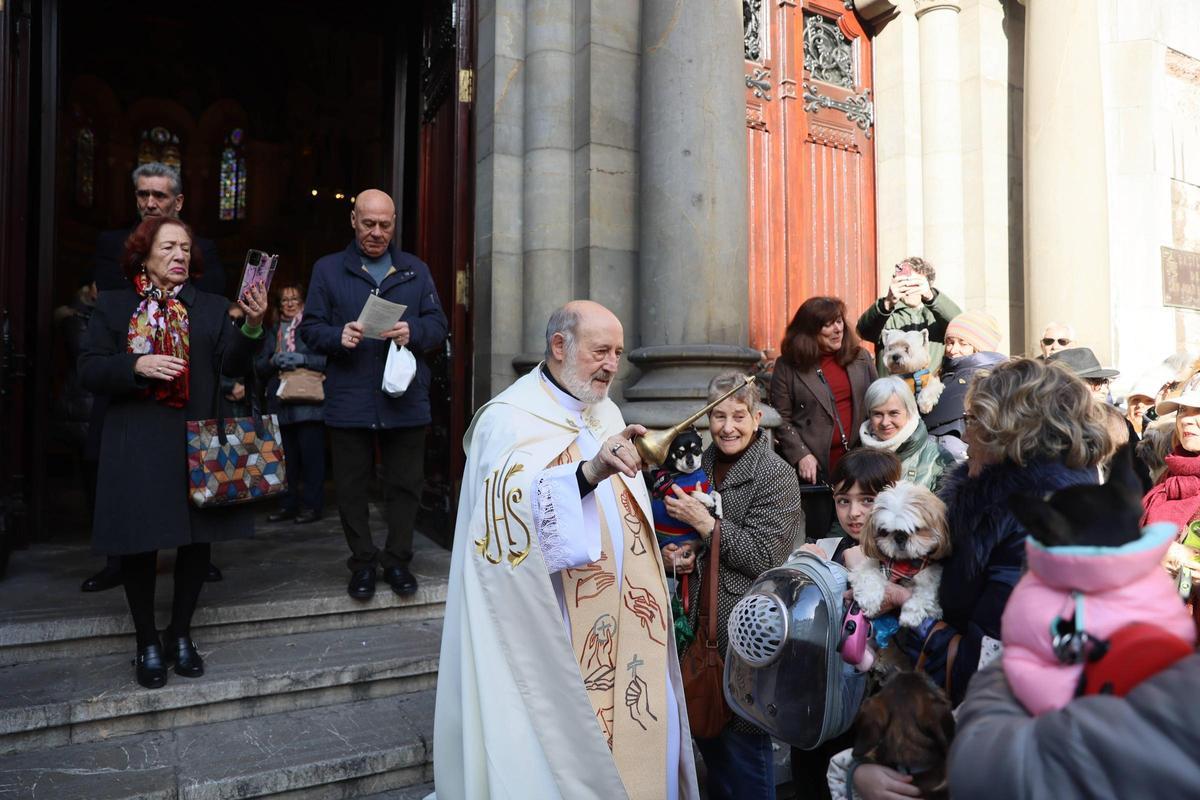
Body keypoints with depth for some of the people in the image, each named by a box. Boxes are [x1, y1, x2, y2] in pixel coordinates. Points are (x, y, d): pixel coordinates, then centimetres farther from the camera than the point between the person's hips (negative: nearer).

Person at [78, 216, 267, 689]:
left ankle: (180, 635, 26)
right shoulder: (113, 306, 6)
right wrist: (137, 366, -17)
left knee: (197, 539, 6)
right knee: (139, 544, 5)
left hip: (196, 440, 1)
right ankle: (147, 644, 23)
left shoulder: (211, 308, 8)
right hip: (135, 445, -1)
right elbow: (89, 370, 1)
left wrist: (252, 327, -22)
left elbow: (232, 364, -5)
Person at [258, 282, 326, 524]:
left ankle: (311, 505, 4)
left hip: (308, 403, -5)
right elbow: (260, 366, 15)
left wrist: (302, 359, -17)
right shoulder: (273, 331, 20)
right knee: (286, 456, 9)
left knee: (311, 456, -4)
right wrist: (274, 361, -5)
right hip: (280, 404, 5)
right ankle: (288, 504, 18)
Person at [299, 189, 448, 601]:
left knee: (405, 485, 7)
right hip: (349, 403, -1)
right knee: (352, 487, 7)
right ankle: (363, 563, 22)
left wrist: (413, 332, -14)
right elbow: (310, 328, 4)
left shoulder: (416, 270, 12)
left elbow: (438, 325, 7)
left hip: (406, 400, 1)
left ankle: (397, 560, 22)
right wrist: (338, 336, -16)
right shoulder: (328, 269, 8)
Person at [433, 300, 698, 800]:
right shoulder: (509, 420, -12)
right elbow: (511, 513, -30)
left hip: (628, 624, 7)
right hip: (565, 639, -7)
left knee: (646, 731, 15)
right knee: (575, 747, 3)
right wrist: (589, 472, -41)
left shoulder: (608, 413, 10)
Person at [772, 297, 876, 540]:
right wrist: (801, 455, -12)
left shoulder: (860, 357, 9)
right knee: (819, 534, 3)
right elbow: (781, 419, -3)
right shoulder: (787, 366, -1)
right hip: (815, 466, -3)